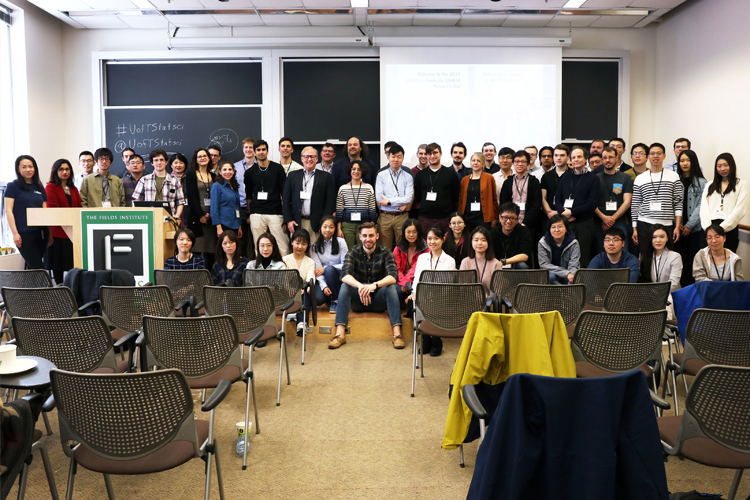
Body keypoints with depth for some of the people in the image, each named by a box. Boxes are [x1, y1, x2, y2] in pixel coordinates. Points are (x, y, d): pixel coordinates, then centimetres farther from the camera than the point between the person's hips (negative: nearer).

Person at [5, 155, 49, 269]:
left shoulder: (39, 188, 15)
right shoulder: (12, 186, 1)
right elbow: (8, 211, -4)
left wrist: (49, 233, 9)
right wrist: (15, 233, -12)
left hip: (40, 233, 5)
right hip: (24, 234, -5)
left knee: (32, 268, 9)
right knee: (38, 268, -9)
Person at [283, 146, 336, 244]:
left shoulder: (325, 177, 8)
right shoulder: (292, 176, 13)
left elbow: (330, 201, 2)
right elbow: (286, 200, 9)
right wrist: (288, 220, -2)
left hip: (317, 224, -1)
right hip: (297, 223, 1)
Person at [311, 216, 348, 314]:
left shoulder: (341, 242, -3)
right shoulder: (315, 246, 1)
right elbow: (317, 269, -8)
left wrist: (325, 268, -16)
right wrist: (324, 286, -23)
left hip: (339, 276, -1)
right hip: (323, 279, 1)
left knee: (329, 269, -34)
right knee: (317, 298, -29)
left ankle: (335, 300, -15)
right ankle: (329, 298, 9)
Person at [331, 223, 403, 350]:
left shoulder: (385, 253, -5)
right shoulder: (353, 253, -3)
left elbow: (393, 276, -22)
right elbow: (345, 276, -22)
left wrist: (375, 285, -42)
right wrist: (360, 286, -43)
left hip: (378, 301, 0)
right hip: (357, 301, 1)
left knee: (392, 287, -28)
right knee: (345, 286, -27)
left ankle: (397, 333, -33)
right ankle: (340, 334, -34)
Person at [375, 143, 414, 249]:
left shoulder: (408, 176, 5)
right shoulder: (381, 175, 5)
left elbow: (408, 198, -5)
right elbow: (379, 197, -5)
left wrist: (389, 201, -9)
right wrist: (399, 204, -8)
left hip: (402, 217, 0)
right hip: (385, 217, 0)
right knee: (385, 249, 4)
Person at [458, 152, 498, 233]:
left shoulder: (489, 178, 3)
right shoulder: (464, 180, 12)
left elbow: (494, 199, 4)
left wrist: (494, 218, 1)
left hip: (483, 218, -3)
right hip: (467, 218, 3)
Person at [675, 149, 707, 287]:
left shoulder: (701, 182, 5)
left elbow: (701, 206, -1)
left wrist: (689, 225, -8)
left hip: (695, 229, -1)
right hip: (678, 228, 1)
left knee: (693, 260, -1)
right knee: (680, 259, 0)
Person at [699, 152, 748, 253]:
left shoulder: (742, 185, 7)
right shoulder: (709, 185, 19)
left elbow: (739, 210, -4)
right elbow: (704, 208, 7)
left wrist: (720, 228, -12)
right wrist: (708, 228, -9)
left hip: (729, 230, -3)